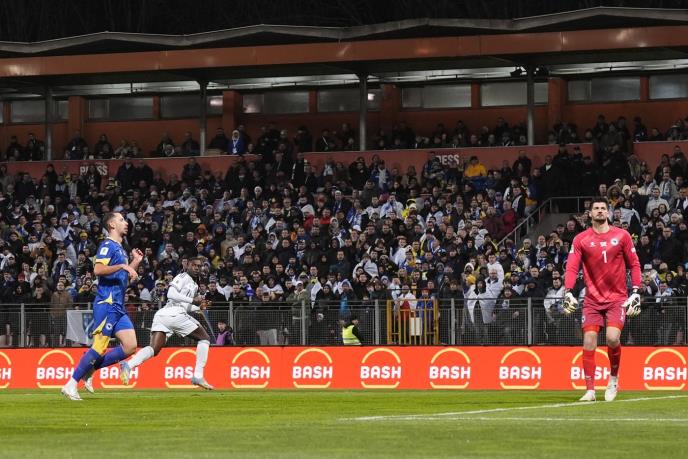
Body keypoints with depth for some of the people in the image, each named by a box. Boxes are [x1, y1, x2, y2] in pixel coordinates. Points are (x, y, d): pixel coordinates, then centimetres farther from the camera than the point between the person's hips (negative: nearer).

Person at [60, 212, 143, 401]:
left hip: (118, 307, 9)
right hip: (107, 304, -9)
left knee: (130, 346, 0)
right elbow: (98, 270, -23)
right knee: (100, 347, -13)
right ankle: (71, 384, -6)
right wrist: (122, 266, -25)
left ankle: (90, 369, 7)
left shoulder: (120, 249, 22)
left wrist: (135, 262, 20)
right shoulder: (108, 245, -7)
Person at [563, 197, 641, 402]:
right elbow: (571, 267, -4)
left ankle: (614, 378, 8)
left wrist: (635, 293, -2)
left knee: (612, 338, -19)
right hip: (592, 299, 1)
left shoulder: (622, 236, 2)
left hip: (618, 298, -1)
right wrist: (568, 293, -17)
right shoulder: (581, 239, 2)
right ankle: (590, 390, -2)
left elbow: (634, 264, 6)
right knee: (589, 342, -8)